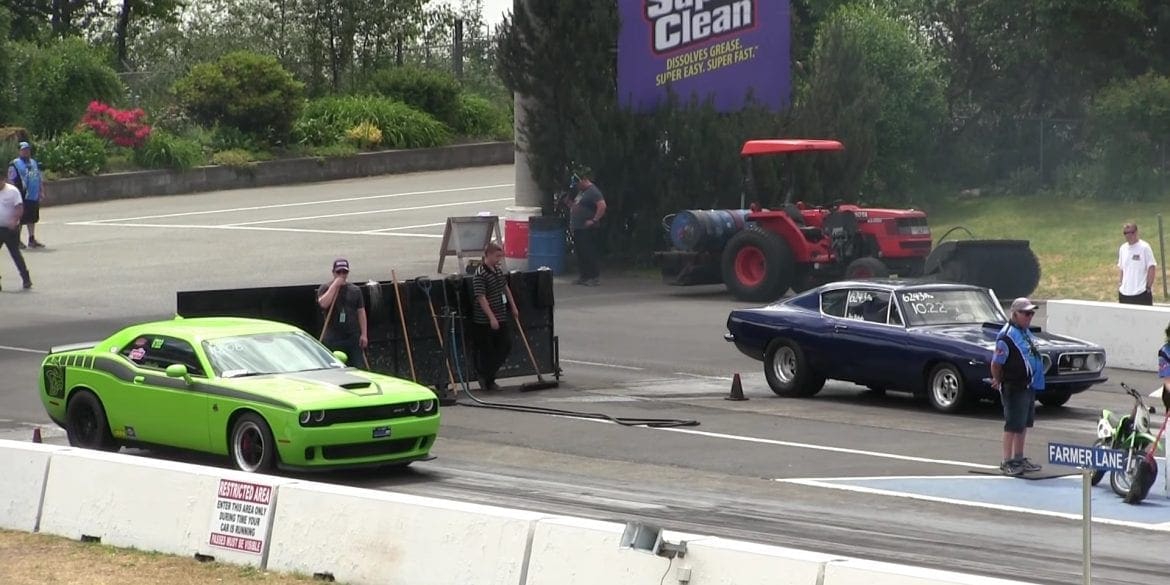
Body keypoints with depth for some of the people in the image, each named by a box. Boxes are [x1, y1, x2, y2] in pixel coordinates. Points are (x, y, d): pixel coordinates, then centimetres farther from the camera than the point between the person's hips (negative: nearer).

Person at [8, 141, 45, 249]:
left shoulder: (34, 162, 17)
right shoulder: (14, 164, -6)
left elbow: (39, 178, 23)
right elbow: (11, 180, -10)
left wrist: (41, 191, 18)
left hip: (34, 196, 7)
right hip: (22, 197, -7)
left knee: (32, 218, 12)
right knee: (20, 219, -2)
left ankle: (32, 239, 19)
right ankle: (17, 240, 5)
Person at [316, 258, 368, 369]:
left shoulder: (355, 290, 11)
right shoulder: (325, 288, 4)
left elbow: (361, 313, 10)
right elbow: (323, 303, -17)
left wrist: (363, 334, 2)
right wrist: (335, 285, -14)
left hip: (353, 338, 2)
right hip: (333, 339, -2)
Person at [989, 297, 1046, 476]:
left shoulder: (1026, 332, 10)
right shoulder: (1007, 336, -20)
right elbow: (996, 363, -18)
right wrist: (998, 381, -5)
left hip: (1029, 386, 9)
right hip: (1014, 388, -9)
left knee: (1024, 424, 16)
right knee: (1013, 426, -3)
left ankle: (1019, 459, 26)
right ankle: (1007, 462, 4)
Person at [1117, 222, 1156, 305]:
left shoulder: (1144, 247, -8)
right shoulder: (1123, 248, 9)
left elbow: (1151, 268, -8)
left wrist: (1148, 287, -11)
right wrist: (1119, 285, 9)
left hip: (1141, 292, -5)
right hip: (1125, 292, 5)